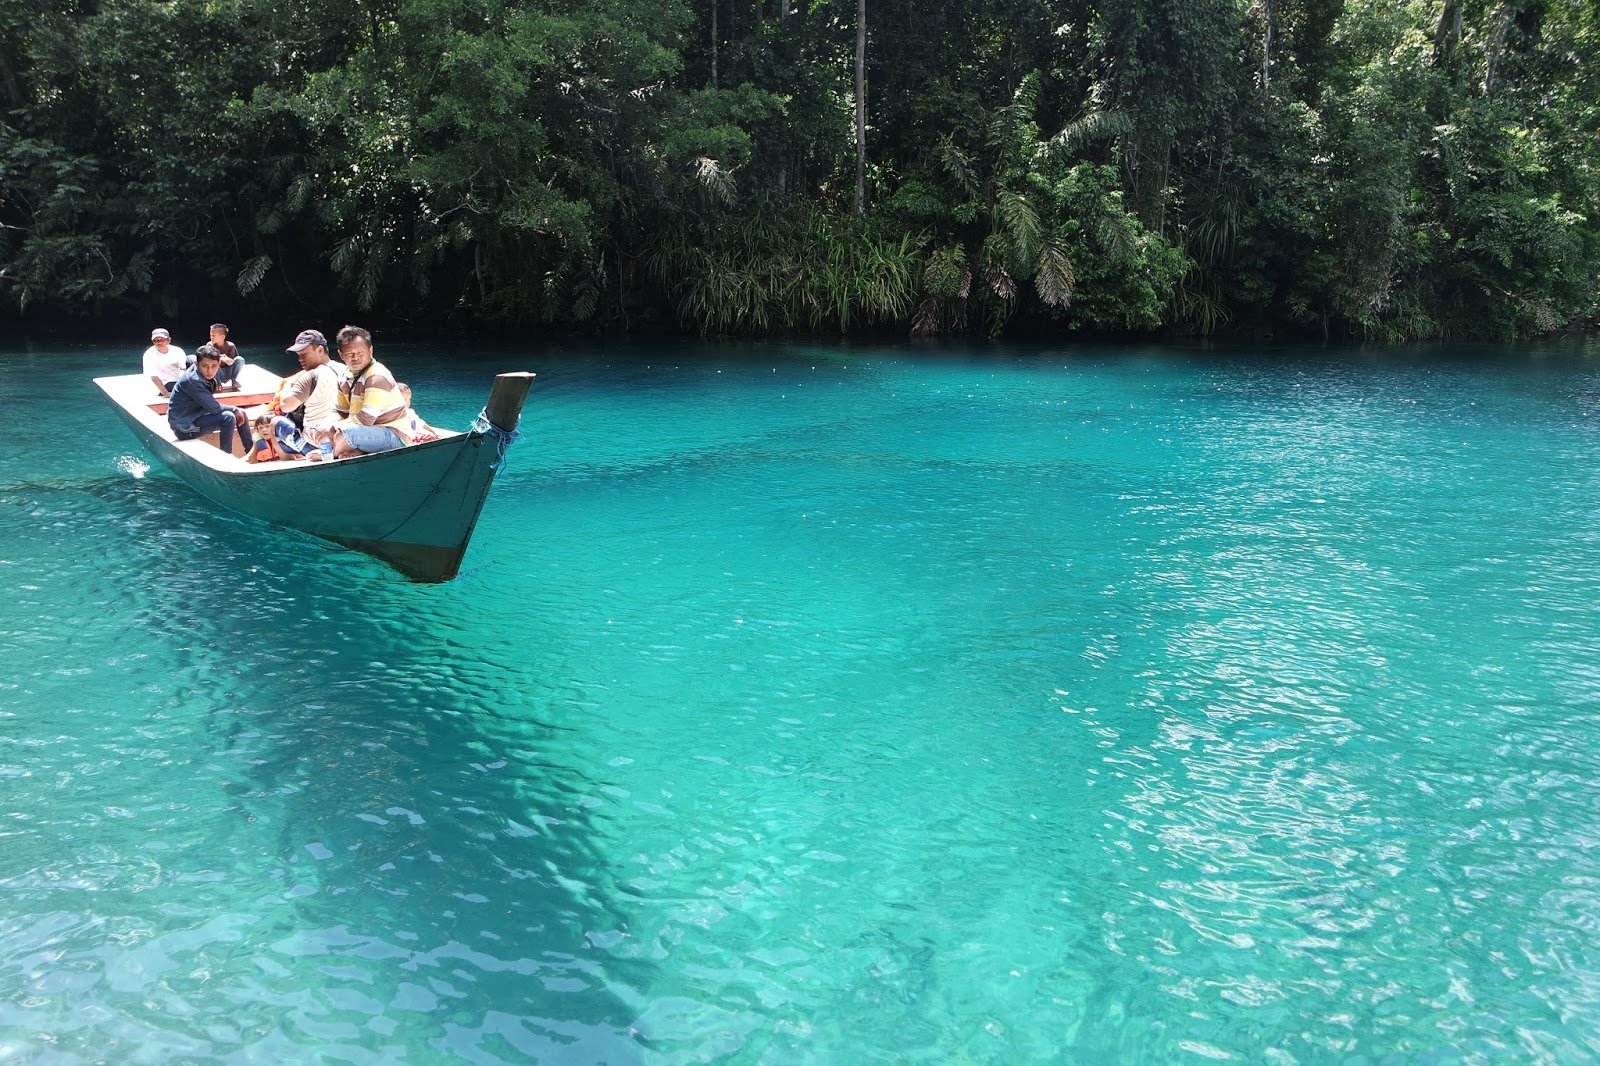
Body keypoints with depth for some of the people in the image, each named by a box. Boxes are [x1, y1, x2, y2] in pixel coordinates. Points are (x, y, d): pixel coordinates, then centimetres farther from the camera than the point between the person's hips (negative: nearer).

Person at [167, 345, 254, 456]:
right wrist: (234, 410, -11)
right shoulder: (192, 381, -27)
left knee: (241, 414, 8)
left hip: (197, 415, 10)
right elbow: (214, 408, -24)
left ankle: (252, 451, 17)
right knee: (228, 417, -26)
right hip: (185, 427, -9)